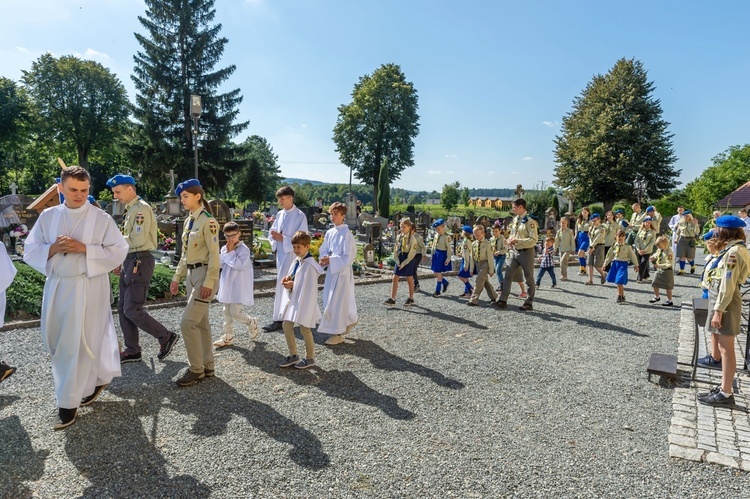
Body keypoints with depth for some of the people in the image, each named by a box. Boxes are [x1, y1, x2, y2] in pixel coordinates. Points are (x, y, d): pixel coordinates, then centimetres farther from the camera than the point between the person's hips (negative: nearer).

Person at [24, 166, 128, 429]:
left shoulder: (101, 218, -6)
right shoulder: (47, 216, 6)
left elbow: (119, 251, -8)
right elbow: (30, 250, 7)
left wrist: (85, 248, -18)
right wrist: (53, 248, -13)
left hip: (88, 288, -5)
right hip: (57, 286, 5)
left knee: (79, 344, -1)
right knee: (57, 341, 14)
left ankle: (69, 402, 13)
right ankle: (95, 378, 37)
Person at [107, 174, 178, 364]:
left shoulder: (141, 208, -13)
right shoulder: (130, 210, 17)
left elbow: (138, 240, -21)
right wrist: (121, 262, 16)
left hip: (140, 262, -10)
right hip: (130, 262, 10)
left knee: (132, 310, -8)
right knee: (123, 309, 12)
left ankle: (166, 337, 8)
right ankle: (132, 351, 22)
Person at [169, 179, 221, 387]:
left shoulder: (208, 221, -13)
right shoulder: (188, 221, 13)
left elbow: (214, 255, -17)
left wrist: (208, 283, -20)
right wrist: (177, 277, 16)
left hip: (204, 274, -9)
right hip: (191, 274, 9)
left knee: (188, 322, -9)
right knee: (200, 323, 12)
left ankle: (196, 369, 6)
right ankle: (207, 367, 22)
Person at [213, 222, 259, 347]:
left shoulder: (244, 249, -14)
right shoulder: (224, 248, 8)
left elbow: (240, 265, -25)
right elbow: (220, 265, 7)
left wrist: (231, 252, -18)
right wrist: (225, 253, -7)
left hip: (239, 287, -8)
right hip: (227, 285, 8)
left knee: (235, 313, -9)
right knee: (227, 312, 13)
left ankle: (252, 323, 20)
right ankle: (228, 337, 25)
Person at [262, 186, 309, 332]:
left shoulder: (300, 216, -12)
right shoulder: (279, 214, 10)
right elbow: (272, 231, 17)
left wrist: (282, 238, -20)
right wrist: (274, 236, -6)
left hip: (291, 254, -7)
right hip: (280, 253, 7)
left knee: (282, 285, -7)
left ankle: (278, 320, 0)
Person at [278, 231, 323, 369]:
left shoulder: (309, 265, -20)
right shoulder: (296, 261, 7)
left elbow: (308, 286, -22)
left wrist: (293, 284, -20)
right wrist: (288, 279, -3)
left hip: (304, 301, -8)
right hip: (292, 299, 8)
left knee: (304, 329, 4)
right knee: (286, 326, 10)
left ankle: (310, 358, 22)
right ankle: (293, 355, 25)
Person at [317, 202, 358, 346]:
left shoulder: (347, 234, -15)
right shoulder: (329, 233, 6)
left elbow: (348, 257, -17)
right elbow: (324, 250, 13)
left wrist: (330, 260, -21)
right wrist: (324, 259, -7)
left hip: (342, 272, -7)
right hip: (331, 271, 7)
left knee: (337, 302, -4)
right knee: (330, 301, 16)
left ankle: (337, 333, 7)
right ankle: (350, 320, 37)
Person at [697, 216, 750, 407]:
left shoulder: (733, 252, -18)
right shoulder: (735, 248, 14)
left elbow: (727, 285, -21)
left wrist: (718, 311, -21)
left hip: (725, 303, -10)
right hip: (722, 301, 10)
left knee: (726, 349, -4)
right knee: (724, 346, 15)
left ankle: (725, 394, 3)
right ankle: (724, 388, 23)